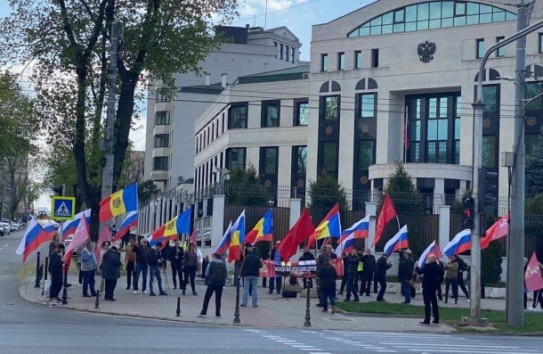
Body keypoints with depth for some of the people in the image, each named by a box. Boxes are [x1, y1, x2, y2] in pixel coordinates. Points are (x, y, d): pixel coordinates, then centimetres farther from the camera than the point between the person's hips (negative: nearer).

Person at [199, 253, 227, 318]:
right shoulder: (223, 264, 0)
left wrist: (206, 282, 8)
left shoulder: (211, 263, -6)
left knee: (206, 298, 4)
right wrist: (223, 282, 11)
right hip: (220, 284, 2)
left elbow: (207, 274, -4)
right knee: (218, 299, 10)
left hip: (211, 283, -2)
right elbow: (225, 275, 2)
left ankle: (203, 313, 0)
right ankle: (218, 313, 10)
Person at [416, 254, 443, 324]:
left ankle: (427, 320, -7)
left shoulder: (427, 266, -14)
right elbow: (441, 278, 9)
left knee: (427, 304, -6)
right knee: (434, 303, 15)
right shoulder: (438, 267, 6)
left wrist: (416, 268, 3)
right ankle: (436, 319, 19)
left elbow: (420, 272, -15)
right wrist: (437, 284, 16)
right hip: (434, 287, 7)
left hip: (426, 287, -7)